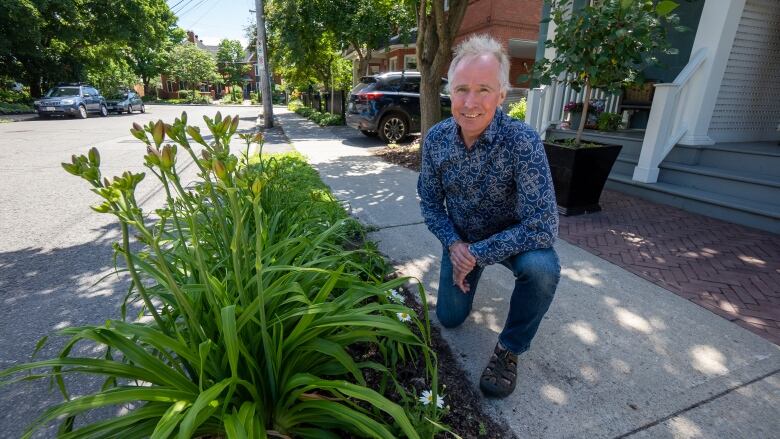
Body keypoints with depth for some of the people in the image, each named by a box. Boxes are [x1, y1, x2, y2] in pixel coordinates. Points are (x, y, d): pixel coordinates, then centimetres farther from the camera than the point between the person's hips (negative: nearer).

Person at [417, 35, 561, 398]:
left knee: (541, 269, -35)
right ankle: (468, 276, 41)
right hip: (460, 237, 3)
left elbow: (543, 226, -33)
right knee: (449, 318, 8)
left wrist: (478, 253, -30)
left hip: (513, 237, -3)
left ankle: (509, 349, -7)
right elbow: (430, 201, -5)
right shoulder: (436, 139, -17)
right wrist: (454, 244, -20)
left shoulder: (523, 142, -30)